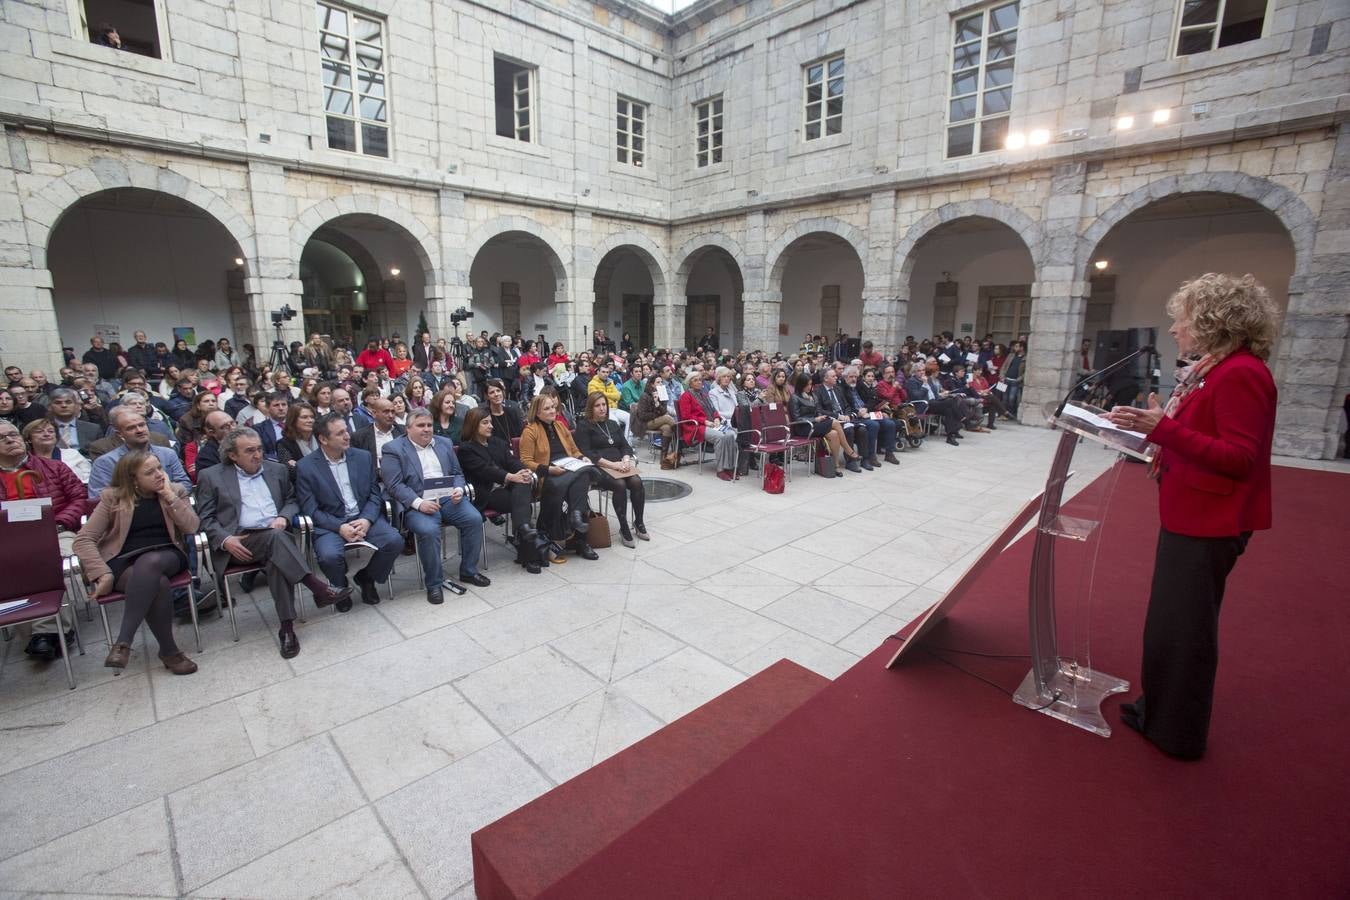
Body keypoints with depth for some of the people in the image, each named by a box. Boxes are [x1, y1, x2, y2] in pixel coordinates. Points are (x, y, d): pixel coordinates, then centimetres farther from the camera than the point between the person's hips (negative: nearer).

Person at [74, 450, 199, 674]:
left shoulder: (176, 491, 11)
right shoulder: (113, 497, 5)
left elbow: (191, 527, -1)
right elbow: (83, 539, 1)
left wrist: (169, 496, -6)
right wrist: (102, 572, -12)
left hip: (166, 555, 1)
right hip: (125, 561, -1)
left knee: (150, 563, -38)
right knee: (158, 584, -35)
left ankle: (124, 641, -31)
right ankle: (169, 651, -21)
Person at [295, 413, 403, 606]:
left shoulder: (364, 457, 6)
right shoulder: (305, 467, -2)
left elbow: (375, 495, 6)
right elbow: (310, 509, -5)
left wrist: (366, 520, -13)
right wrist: (340, 527, -18)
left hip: (365, 518, 3)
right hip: (330, 523, -2)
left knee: (394, 541, -23)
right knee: (330, 555, -32)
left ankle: (366, 578, 7)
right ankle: (340, 587, 5)